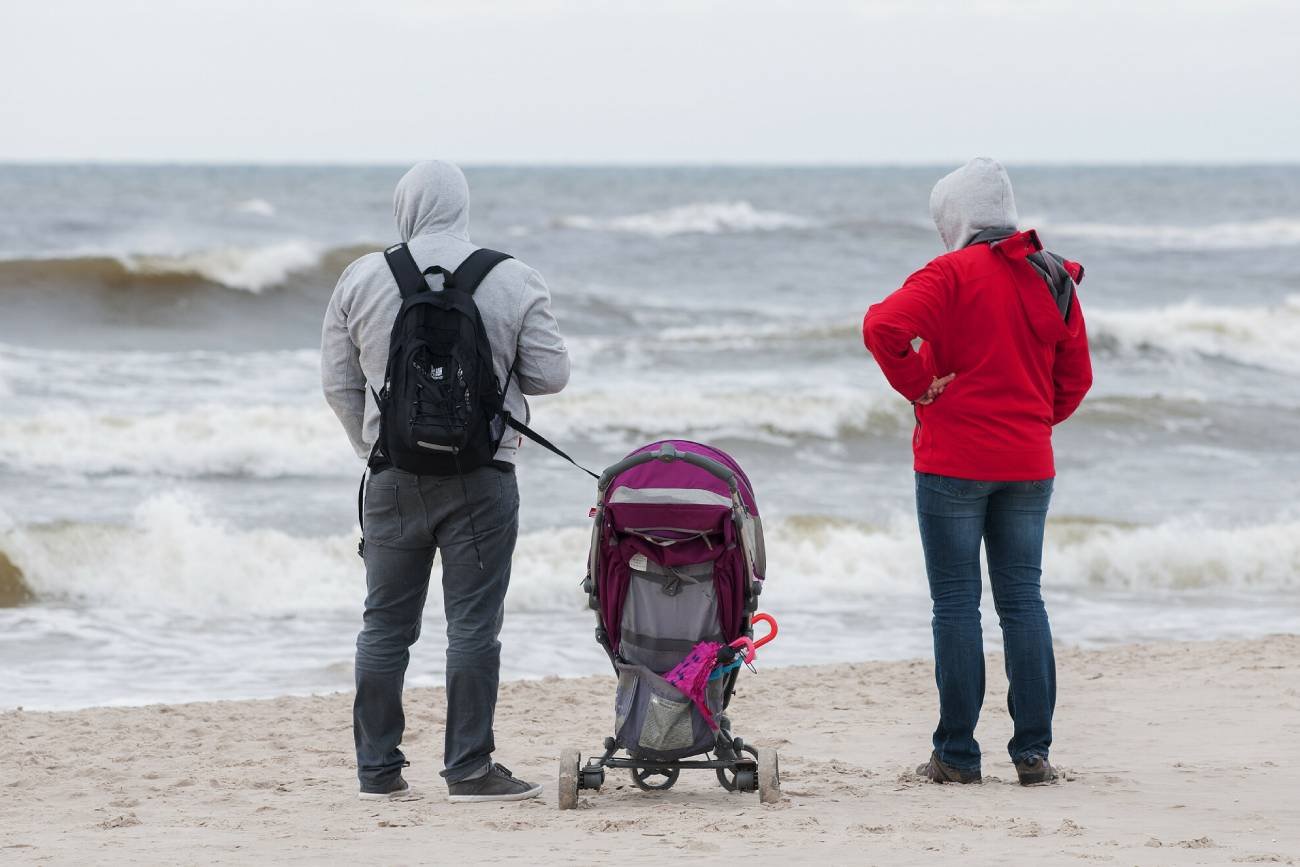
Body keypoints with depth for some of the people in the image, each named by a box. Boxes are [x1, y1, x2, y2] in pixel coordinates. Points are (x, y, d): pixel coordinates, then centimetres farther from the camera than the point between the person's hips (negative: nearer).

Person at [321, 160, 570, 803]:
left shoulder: (361, 279, 1)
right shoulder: (513, 280, -4)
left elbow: (338, 382, 6)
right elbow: (551, 374, -2)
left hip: (393, 477, 2)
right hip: (480, 477, -2)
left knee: (386, 623, 10)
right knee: (473, 624, 1)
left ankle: (377, 769, 14)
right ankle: (469, 769, -1)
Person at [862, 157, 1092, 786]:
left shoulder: (954, 273, -9)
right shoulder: (1054, 280, 8)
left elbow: (884, 327, -23)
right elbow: (1075, 378, 12)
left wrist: (920, 387, -10)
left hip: (954, 459, -5)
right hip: (1028, 464, 5)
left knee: (956, 603, 0)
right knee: (1023, 600, 8)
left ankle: (957, 754, 1)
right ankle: (1033, 751, 5)